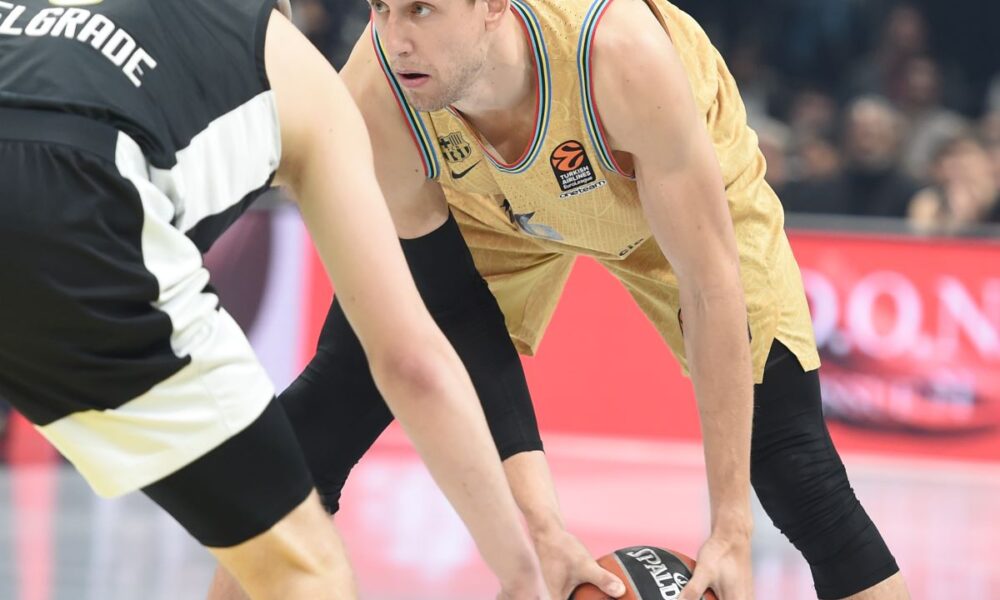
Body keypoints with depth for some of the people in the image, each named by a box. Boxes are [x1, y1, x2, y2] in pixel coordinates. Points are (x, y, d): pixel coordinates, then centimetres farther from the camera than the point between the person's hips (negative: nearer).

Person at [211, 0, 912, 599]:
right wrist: (539, 524, -32)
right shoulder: (375, 99, -34)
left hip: (688, 193, -2)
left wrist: (730, 531, -36)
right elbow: (452, 327, -25)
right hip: (493, 209, 2)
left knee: (791, 462, -14)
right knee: (329, 407, -12)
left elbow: (710, 288, -36)